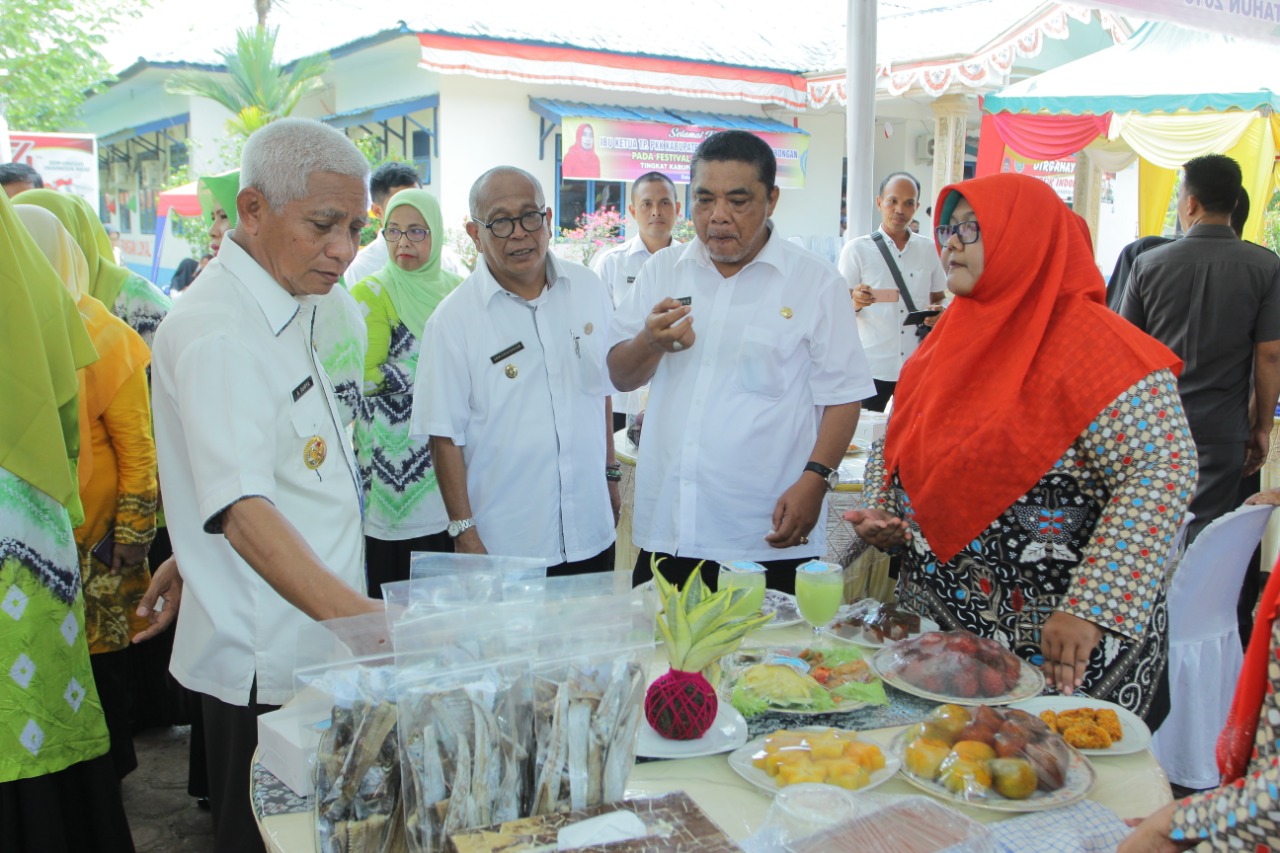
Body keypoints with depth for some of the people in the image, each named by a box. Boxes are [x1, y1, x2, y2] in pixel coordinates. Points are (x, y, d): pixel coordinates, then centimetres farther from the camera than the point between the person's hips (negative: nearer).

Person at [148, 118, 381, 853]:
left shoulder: (283, 311, 10)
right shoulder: (217, 335, -22)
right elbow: (243, 508, -33)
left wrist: (199, 555, 26)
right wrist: (352, 613, -45)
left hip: (310, 645, 9)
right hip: (266, 662, -9)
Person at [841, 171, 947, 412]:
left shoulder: (928, 249, 9)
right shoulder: (857, 249, 0)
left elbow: (939, 299, 18)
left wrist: (937, 312, -5)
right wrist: (856, 302, -23)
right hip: (872, 366, -3)